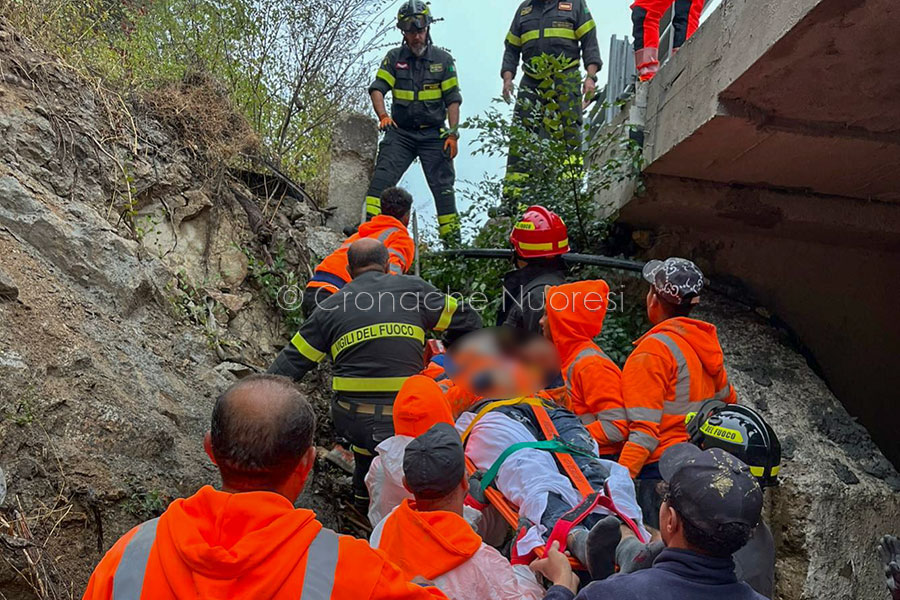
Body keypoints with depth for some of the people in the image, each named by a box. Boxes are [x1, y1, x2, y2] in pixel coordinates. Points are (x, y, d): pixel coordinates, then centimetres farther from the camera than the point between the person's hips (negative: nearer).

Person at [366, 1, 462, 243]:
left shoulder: (443, 59, 4)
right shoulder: (394, 58, 6)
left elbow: (453, 100, 2)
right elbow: (377, 89, -3)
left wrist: (453, 134, -7)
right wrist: (383, 116, -22)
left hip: (433, 134, 0)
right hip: (400, 132, 1)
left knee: (443, 183, -2)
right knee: (383, 176, -14)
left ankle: (451, 236, 4)